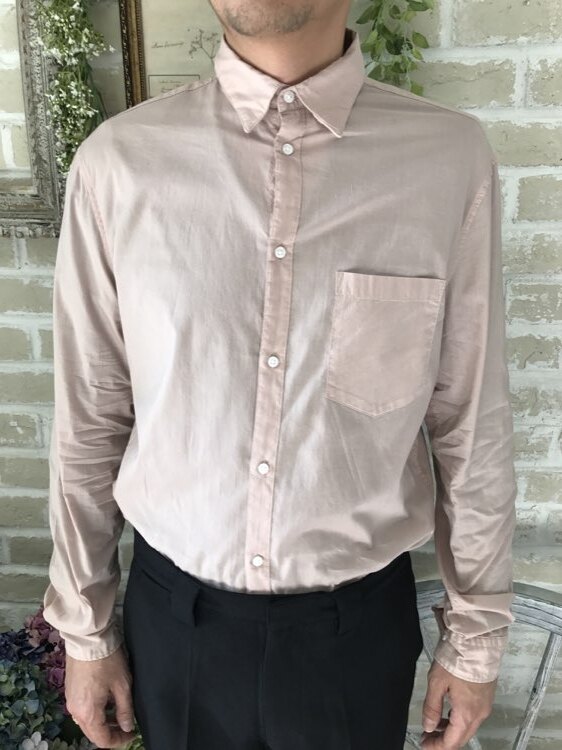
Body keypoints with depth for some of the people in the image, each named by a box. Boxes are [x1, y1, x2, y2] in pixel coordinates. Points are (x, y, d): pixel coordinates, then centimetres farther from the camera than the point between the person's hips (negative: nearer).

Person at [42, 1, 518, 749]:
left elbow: (472, 421, -5)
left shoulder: (450, 158, -12)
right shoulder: (118, 162, -11)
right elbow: (89, 420, -3)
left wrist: (476, 634, 4)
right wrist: (85, 629, 5)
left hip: (360, 622, 0)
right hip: (176, 619, 1)